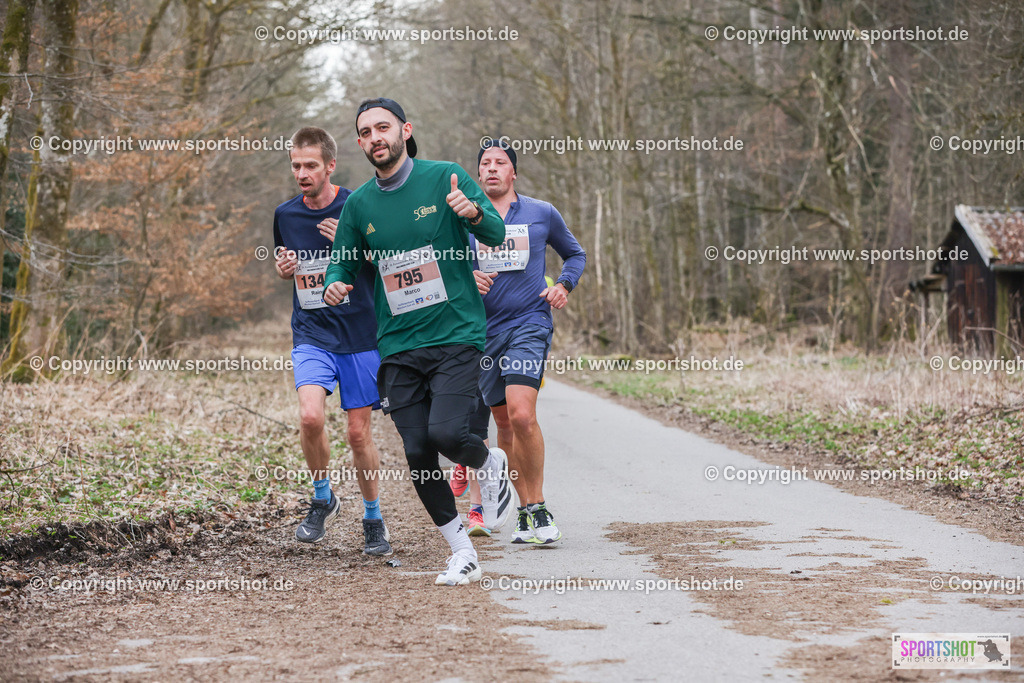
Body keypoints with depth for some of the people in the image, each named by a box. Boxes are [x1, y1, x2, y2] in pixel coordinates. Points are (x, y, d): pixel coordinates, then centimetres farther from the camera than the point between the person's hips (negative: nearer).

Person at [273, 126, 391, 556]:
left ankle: (373, 518, 25)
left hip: (360, 335, -2)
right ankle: (322, 497, 3)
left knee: (359, 432, 3)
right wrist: (283, 268, -1)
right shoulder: (285, 215, 5)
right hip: (311, 335, 2)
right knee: (310, 415, -22)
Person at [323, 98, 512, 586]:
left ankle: (491, 466, 14)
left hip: (456, 336, -4)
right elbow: (342, 262, 17)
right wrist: (334, 285, -7)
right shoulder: (359, 205, 8)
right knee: (417, 454, -1)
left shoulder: (445, 177, -2)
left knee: (446, 432, -21)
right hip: (398, 346, 4)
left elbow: (497, 235, -6)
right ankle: (462, 553, 14)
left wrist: (474, 212, -28)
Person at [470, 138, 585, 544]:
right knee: (504, 424, 8)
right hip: (483, 330, 3)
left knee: (521, 415, -21)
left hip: (529, 323, -3)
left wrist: (564, 286, 2)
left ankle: (538, 508, -10)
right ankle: (525, 512, 21)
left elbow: (576, 254, 21)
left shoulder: (542, 214, 7)